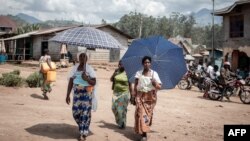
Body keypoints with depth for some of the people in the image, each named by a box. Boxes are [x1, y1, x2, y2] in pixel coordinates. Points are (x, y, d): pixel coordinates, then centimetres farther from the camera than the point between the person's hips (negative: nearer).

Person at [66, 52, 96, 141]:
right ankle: (83, 128, 33)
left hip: (87, 93, -3)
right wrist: (68, 95, 3)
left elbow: (94, 82, -6)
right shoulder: (74, 68, 4)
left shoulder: (89, 69, -5)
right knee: (75, 112, 6)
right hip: (77, 93, 3)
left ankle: (83, 134, 7)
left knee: (85, 113, -3)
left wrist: (87, 79, -26)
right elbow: (70, 82, 6)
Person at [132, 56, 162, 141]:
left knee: (148, 114, 1)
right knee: (141, 113, -8)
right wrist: (133, 96, 2)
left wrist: (155, 83, -22)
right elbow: (135, 85, 8)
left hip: (150, 97, 0)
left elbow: (159, 87, -2)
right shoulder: (139, 73, 5)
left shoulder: (154, 73, 2)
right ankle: (143, 134, -1)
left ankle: (143, 130, 19)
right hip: (140, 96, 0)